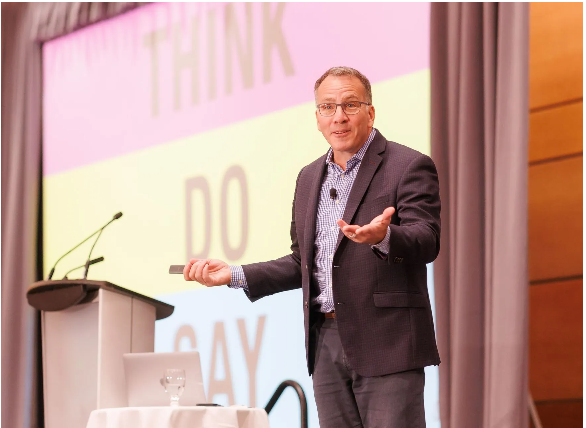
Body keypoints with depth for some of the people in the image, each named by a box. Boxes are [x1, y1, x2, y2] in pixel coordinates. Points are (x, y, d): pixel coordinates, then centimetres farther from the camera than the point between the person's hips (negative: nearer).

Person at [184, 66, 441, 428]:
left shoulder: (409, 166, -3)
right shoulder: (310, 177, 19)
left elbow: (426, 242, -16)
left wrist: (383, 237, -37)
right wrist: (233, 275, 13)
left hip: (387, 344, -6)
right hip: (327, 344, 6)